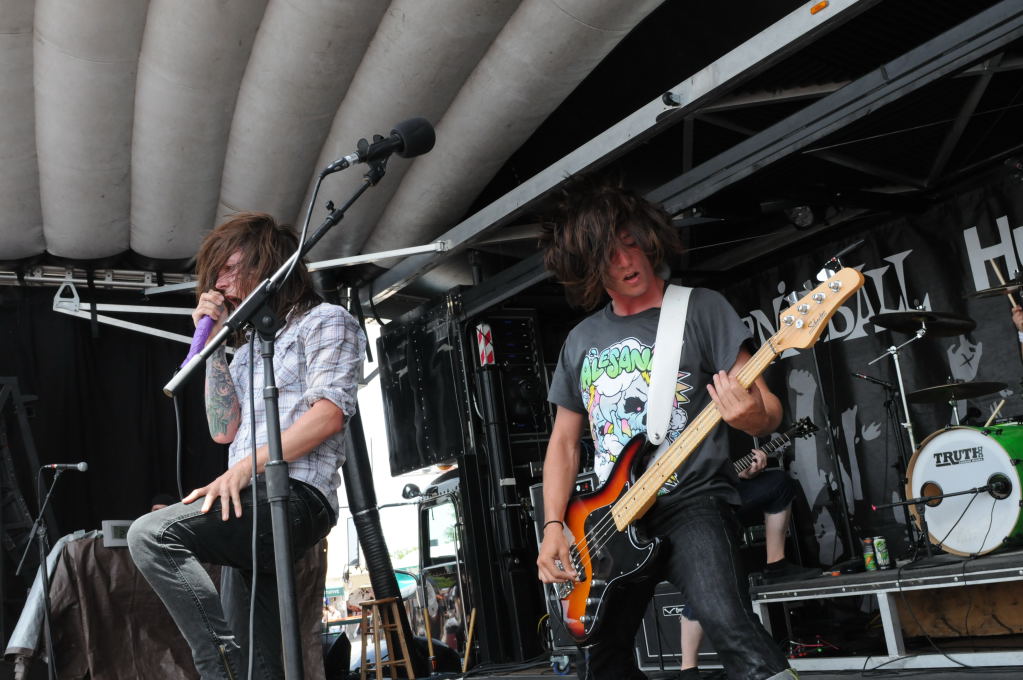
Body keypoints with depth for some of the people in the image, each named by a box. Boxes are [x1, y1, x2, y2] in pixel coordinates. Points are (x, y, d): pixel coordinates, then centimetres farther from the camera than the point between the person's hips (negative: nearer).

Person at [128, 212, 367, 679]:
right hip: (250, 505, 8)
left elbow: (330, 411, -12)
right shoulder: (249, 347, 28)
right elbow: (223, 430, 16)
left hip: (294, 495, -8)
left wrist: (246, 466, -20)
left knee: (152, 534, -25)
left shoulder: (325, 321, 4)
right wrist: (213, 344, 12)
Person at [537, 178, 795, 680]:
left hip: (692, 501, -5)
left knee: (728, 623, -30)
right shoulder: (581, 340, 10)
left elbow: (768, 409, -5)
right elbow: (564, 441, 15)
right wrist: (554, 526, 2)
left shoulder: (699, 308, -2)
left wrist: (753, 416, -30)